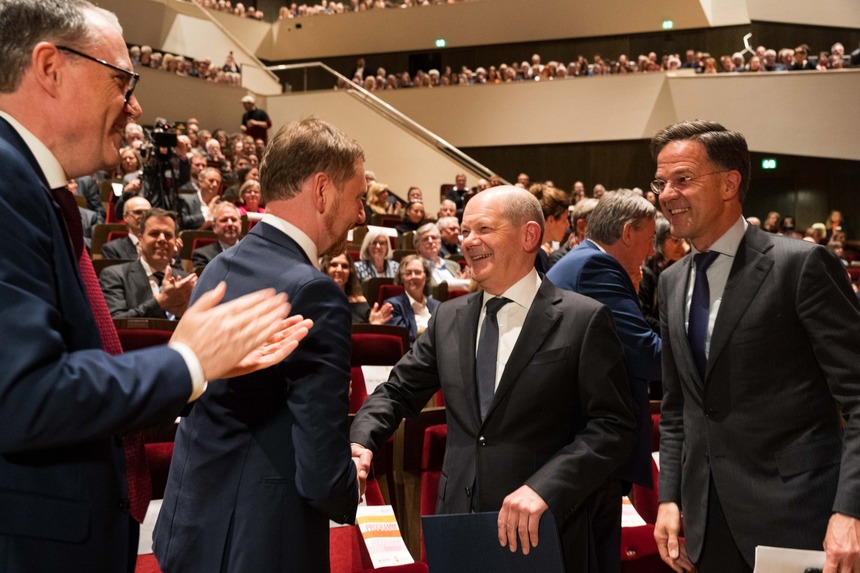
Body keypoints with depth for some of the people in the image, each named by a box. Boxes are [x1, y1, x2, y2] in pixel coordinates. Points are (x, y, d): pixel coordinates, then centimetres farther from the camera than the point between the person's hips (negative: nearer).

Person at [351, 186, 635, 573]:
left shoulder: (584, 320, -8)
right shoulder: (448, 319, 7)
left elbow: (613, 426, -11)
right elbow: (398, 392, 11)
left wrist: (544, 487, -23)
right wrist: (361, 441, -9)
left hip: (543, 536, -4)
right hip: (457, 530, 4)